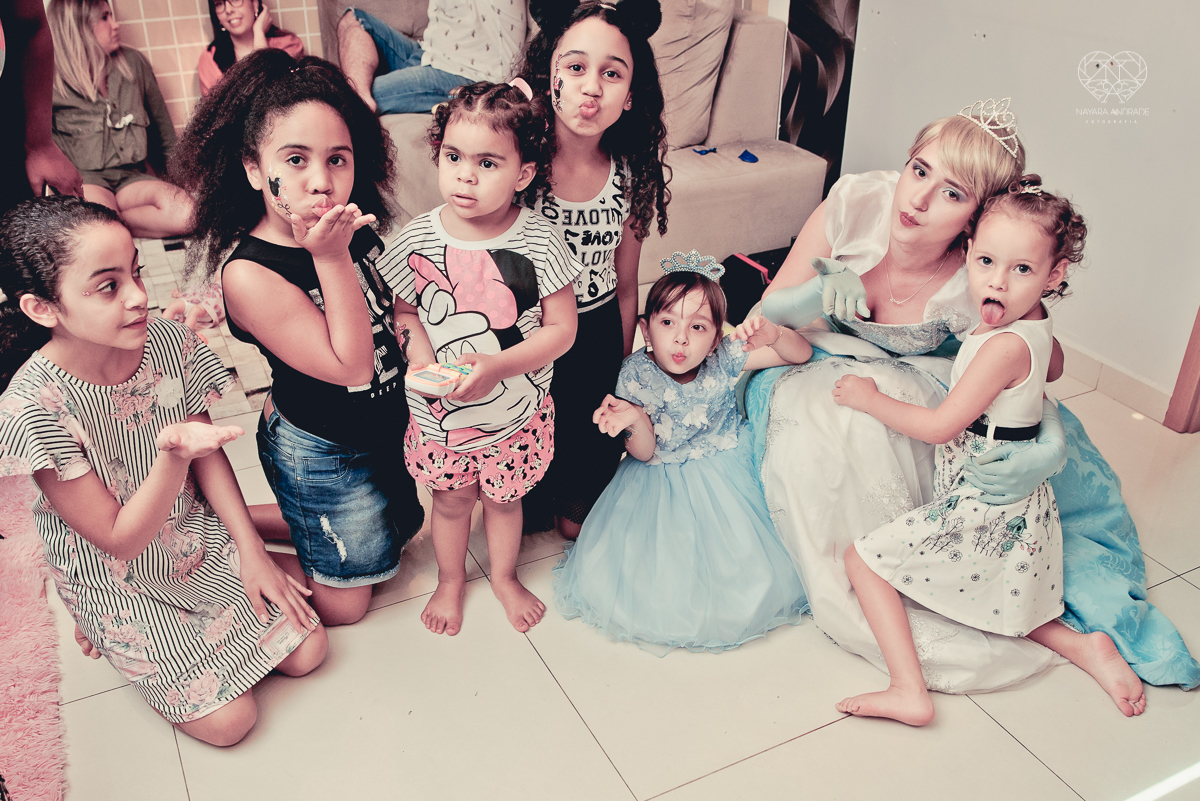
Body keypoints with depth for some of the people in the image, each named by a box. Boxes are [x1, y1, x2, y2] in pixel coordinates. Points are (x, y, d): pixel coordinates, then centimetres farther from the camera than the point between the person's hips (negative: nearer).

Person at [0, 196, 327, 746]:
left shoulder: (169, 342, -17)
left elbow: (208, 453, -2)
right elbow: (120, 541, -25)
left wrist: (251, 551, -5)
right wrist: (175, 455, -42)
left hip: (200, 535, 4)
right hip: (121, 578, -3)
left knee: (307, 651, 0)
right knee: (228, 719, -5)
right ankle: (108, 633, 17)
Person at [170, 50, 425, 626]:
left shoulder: (355, 226, -9)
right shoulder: (249, 274, -30)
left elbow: (399, 309, 9)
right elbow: (350, 365, -30)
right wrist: (331, 258, -36)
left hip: (391, 423, 7)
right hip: (321, 453, -7)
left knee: (401, 531, 29)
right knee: (342, 607, 11)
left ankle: (284, 518, 40)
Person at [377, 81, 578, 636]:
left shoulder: (538, 242, -18)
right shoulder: (417, 239, -13)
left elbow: (561, 329, -15)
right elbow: (403, 309, 1)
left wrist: (495, 365, -26)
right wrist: (418, 353, -20)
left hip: (516, 410, -1)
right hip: (439, 411, 1)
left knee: (504, 498, 21)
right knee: (451, 501, 20)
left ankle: (504, 576, 49)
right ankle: (450, 580, 49)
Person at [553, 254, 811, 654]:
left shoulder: (723, 358, -18)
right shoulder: (635, 374, -21)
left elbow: (802, 354, -12)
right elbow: (645, 453, -14)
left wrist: (773, 334, -36)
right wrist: (635, 421, -38)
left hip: (725, 472, 1)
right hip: (661, 480, -1)